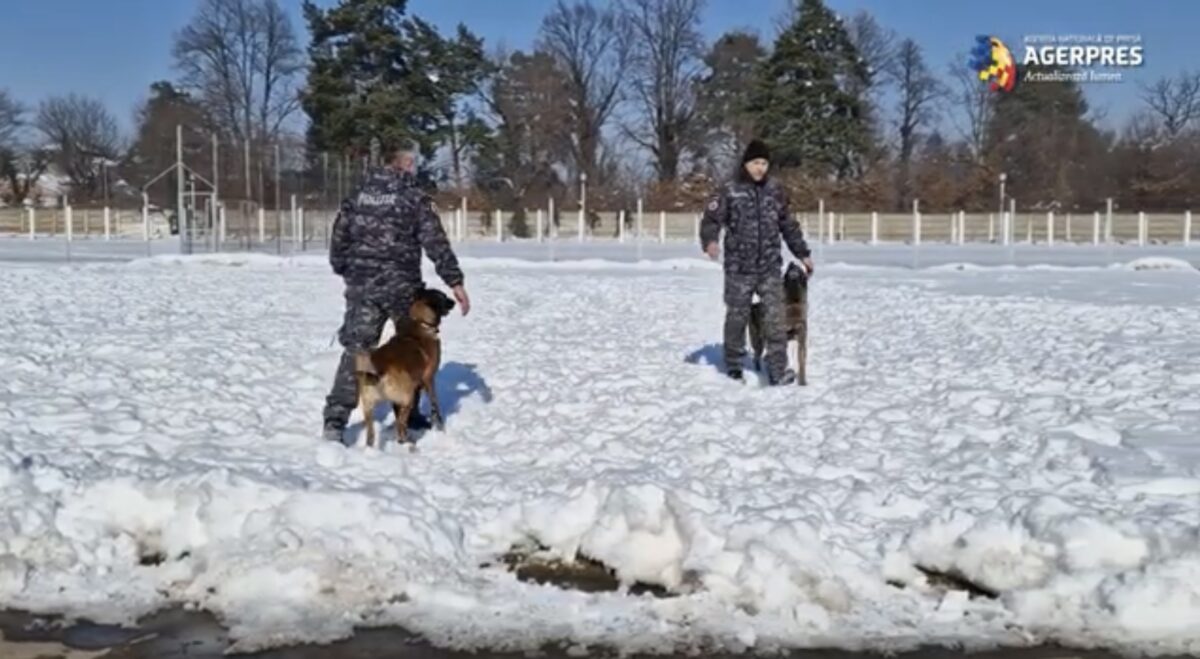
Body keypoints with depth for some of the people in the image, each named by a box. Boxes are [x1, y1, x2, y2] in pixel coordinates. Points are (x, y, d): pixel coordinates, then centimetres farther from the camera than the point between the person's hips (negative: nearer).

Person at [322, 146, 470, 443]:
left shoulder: (358, 195, 8)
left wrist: (344, 271, 26)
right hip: (402, 286, -3)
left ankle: (335, 419, -7)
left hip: (362, 286, 3)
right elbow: (436, 243, -9)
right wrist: (455, 282, -7)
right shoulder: (415, 198, -4)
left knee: (356, 349, 4)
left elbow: (339, 238, 12)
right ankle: (407, 413, 22)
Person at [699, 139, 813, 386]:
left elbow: (788, 224, 18)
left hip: (770, 267, 2)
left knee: (775, 318, -7)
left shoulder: (775, 190, 8)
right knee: (737, 316, 8)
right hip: (739, 269, -2)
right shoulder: (729, 191, -3)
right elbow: (711, 219, -6)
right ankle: (734, 365, 25)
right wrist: (709, 241, -27)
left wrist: (802, 253, 20)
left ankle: (778, 370, -5)